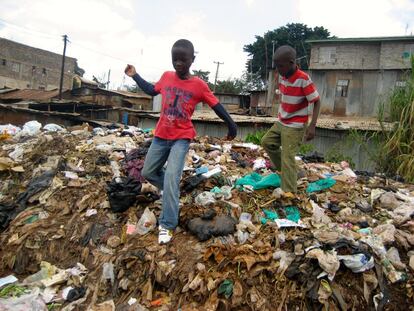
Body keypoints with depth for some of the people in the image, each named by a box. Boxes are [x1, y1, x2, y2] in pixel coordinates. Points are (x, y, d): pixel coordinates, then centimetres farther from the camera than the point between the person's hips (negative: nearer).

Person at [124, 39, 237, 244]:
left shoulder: (199, 85, -9)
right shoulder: (166, 77, 2)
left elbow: (216, 106, -2)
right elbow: (152, 91, 20)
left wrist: (231, 125, -2)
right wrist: (135, 76, 19)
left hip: (181, 138, -5)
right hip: (161, 136, 5)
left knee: (171, 179, -16)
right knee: (148, 172, 12)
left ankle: (167, 225, -7)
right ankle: (171, 190, 39)